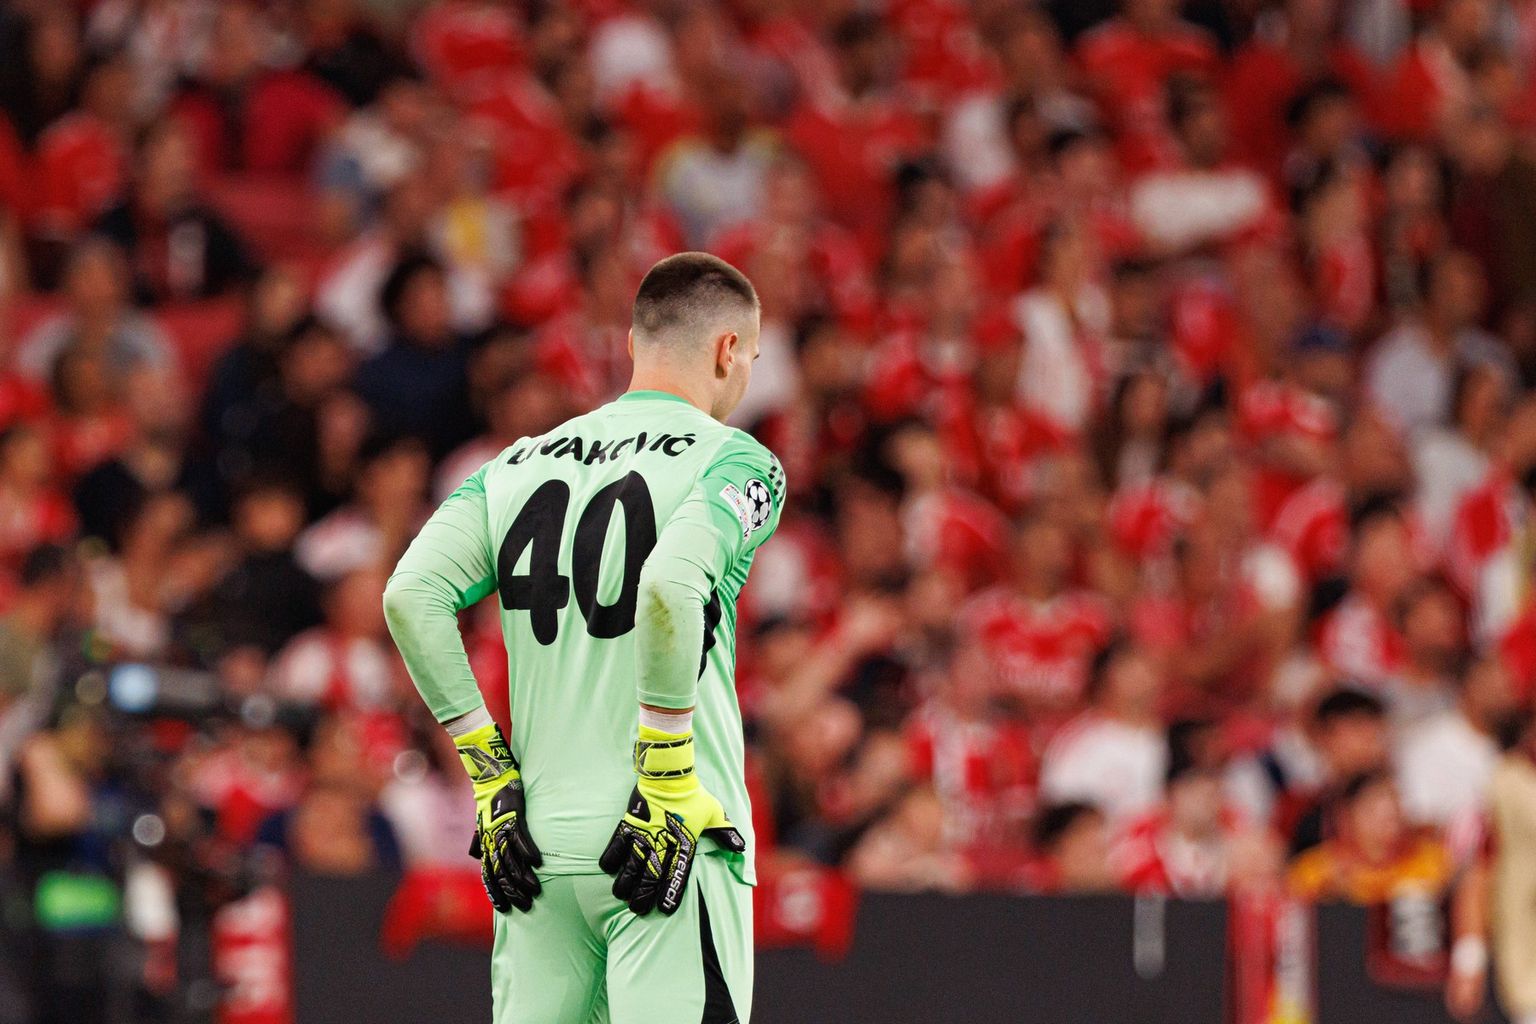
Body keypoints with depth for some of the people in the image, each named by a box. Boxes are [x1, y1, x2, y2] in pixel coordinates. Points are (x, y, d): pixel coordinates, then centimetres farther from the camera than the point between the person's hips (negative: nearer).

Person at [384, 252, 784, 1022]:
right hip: (667, 839, -6)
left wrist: (489, 770, 6)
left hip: (535, 840, 6)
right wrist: (666, 779, -16)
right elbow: (670, 585, -21)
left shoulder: (517, 466, 15)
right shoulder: (734, 460, -2)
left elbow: (410, 596, 2)